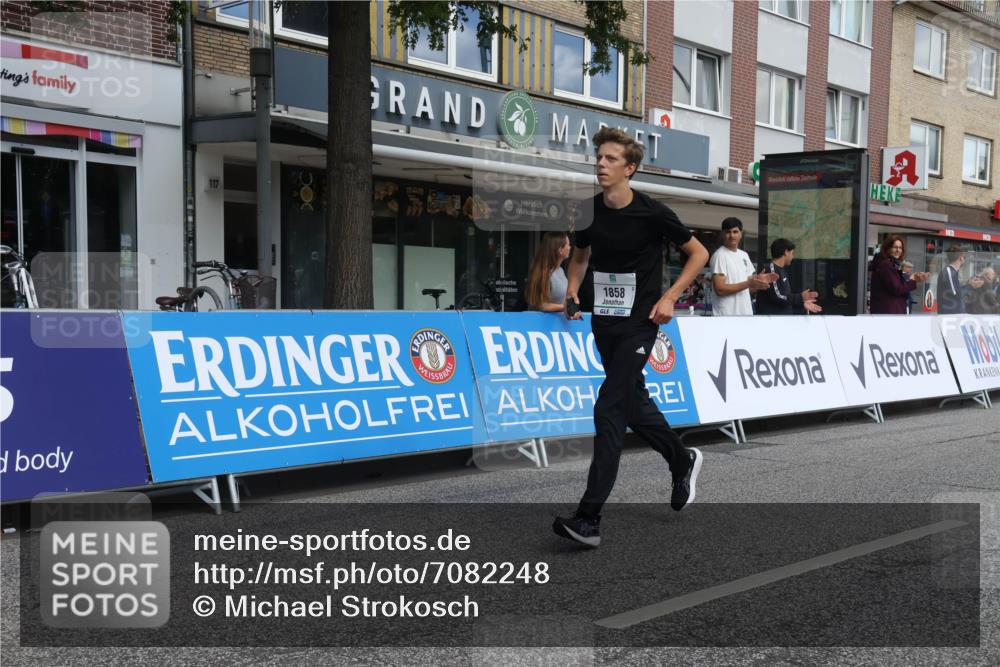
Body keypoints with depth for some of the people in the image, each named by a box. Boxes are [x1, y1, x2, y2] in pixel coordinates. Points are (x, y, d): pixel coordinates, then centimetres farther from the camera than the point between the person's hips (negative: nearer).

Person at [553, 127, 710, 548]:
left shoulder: (652, 213, -13)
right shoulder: (589, 211, 2)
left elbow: (698, 253, -1)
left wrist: (669, 297, -11)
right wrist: (573, 292, 3)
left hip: (638, 324, -6)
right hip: (603, 321, 6)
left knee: (609, 410, -15)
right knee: (634, 405, 18)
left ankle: (589, 518, -15)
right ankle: (683, 461, 45)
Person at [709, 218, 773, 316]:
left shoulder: (744, 255, 16)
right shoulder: (719, 256, -10)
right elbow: (720, 289, -18)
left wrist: (760, 282, -1)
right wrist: (748, 283, -21)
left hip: (746, 314, 8)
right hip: (726, 316, -8)